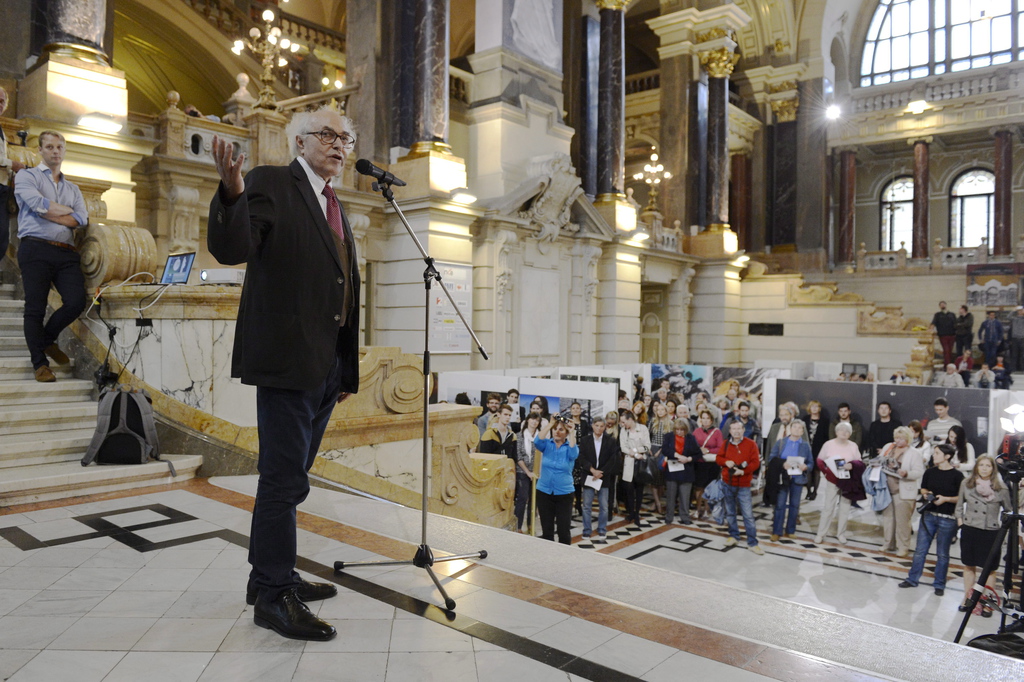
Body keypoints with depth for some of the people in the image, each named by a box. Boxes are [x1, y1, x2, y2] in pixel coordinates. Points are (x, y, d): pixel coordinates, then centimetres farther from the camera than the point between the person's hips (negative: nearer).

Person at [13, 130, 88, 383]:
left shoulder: (73, 188, 23)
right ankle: (39, 363, 5)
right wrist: (67, 210, 5)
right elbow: (38, 204, -9)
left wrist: (47, 212, -4)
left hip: (67, 253, 4)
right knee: (35, 307, -4)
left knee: (76, 302, -11)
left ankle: (47, 340, 17)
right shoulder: (26, 176, 10)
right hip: (36, 249, -4)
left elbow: (82, 219, 5)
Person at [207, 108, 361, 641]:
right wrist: (231, 194, -35)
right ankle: (274, 596, 9)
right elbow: (231, 249, -16)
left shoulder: (333, 207, 21)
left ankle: (272, 577, 28)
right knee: (284, 477, -3)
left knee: (288, 476, 15)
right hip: (287, 357, -8)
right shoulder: (271, 183, -2)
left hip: (327, 366, 8)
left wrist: (346, 369, 18)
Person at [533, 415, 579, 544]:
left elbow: (574, 453, -24)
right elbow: (537, 441, -20)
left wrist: (572, 433, -21)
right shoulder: (547, 444, 2)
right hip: (544, 492, 1)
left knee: (563, 530, 0)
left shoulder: (570, 447, -1)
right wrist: (550, 423, -21)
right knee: (546, 530, 10)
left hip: (564, 494, -1)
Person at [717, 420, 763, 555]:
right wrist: (725, 462, -13)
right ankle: (733, 536, 30)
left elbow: (755, 462, -10)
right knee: (730, 512, 14)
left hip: (743, 485, -4)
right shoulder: (726, 444, 5)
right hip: (727, 483, 4)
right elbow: (718, 458, 9)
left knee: (748, 514, -6)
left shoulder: (751, 444, -6)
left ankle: (752, 543, 1)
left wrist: (743, 471, -24)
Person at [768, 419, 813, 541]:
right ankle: (776, 532, 3)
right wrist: (781, 464, -17)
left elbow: (811, 463, 7)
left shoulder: (806, 445, 9)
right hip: (782, 477, -2)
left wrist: (806, 467, -15)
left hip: (798, 478, 2)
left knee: (794, 505, 8)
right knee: (780, 505, -3)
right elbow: (772, 459, 1)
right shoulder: (780, 443, 5)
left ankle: (790, 531, 20)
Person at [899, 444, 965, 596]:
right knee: (920, 549, 9)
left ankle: (939, 585, 21)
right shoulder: (930, 472, 5)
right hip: (928, 515, 4)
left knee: (942, 554, 8)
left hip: (947, 518, -4)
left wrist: (945, 498, -19)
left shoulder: (957, 475, -8)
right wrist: (926, 494, -5)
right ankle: (912, 579, 19)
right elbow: (923, 489, 16)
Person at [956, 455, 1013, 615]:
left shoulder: (1000, 488, -6)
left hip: (991, 532, -2)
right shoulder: (966, 483, 1)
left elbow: (1009, 510, 3)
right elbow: (959, 505, 12)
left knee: (990, 569, 5)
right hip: (969, 530, 2)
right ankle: (968, 598, 26)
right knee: (969, 566, 13)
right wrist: (960, 521, 3)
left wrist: (1003, 524, -6)